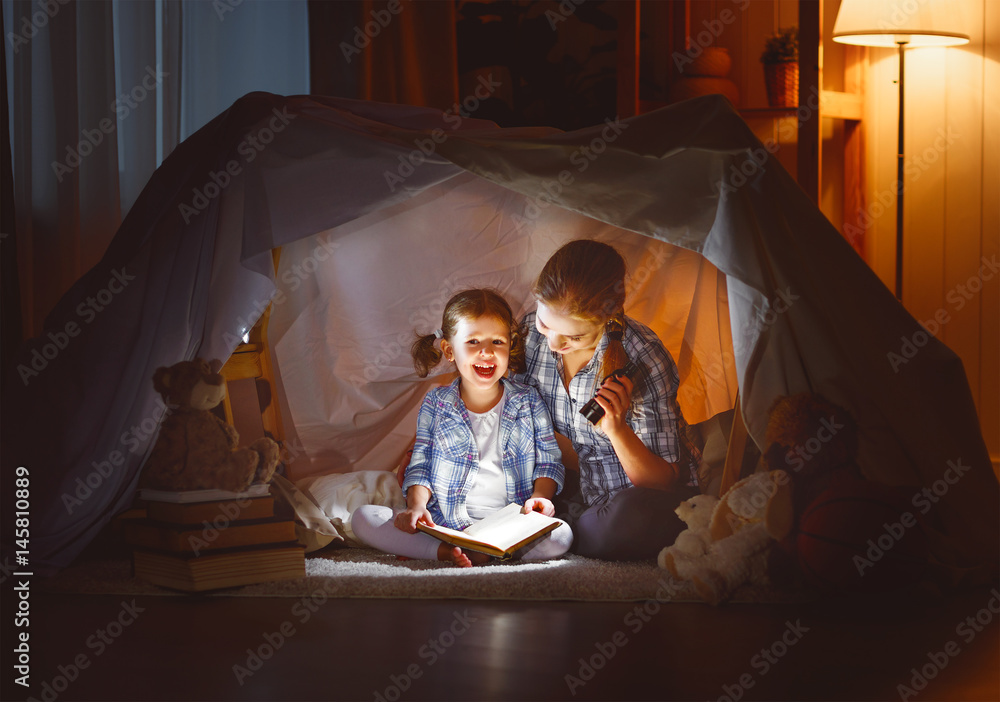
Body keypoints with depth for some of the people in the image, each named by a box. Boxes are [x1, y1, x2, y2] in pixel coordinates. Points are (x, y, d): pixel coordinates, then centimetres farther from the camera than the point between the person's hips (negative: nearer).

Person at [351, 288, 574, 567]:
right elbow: (421, 466, 7)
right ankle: (445, 552, -30)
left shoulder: (528, 403, 5)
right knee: (362, 518, -20)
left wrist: (539, 497, -12)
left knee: (561, 536, -34)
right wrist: (417, 505, -13)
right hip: (444, 522, 1)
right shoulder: (435, 404, 7)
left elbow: (549, 463, 9)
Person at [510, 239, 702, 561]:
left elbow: (663, 480, -21)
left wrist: (616, 429, -37)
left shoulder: (642, 359, -25)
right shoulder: (531, 331, -12)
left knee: (629, 520, -40)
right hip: (574, 491, 4)